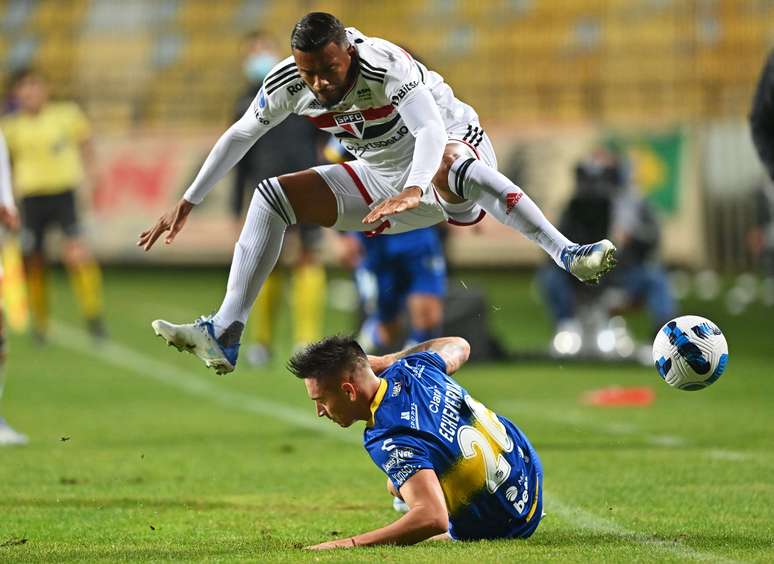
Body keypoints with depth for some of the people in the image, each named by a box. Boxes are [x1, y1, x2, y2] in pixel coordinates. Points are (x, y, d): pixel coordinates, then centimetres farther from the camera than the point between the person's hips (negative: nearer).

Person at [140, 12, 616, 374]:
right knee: (272, 196, -7)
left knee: (447, 165, -44)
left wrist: (414, 190, -61)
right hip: (382, 179, 7)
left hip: (452, 144, -6)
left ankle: (568, 255, -52)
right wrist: (187, 204, 4)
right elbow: (239, 136, 3)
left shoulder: (385, 65, -30)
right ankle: (224, 335, -11)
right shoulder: (288, 84, -13)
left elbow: (432, 130, -43)